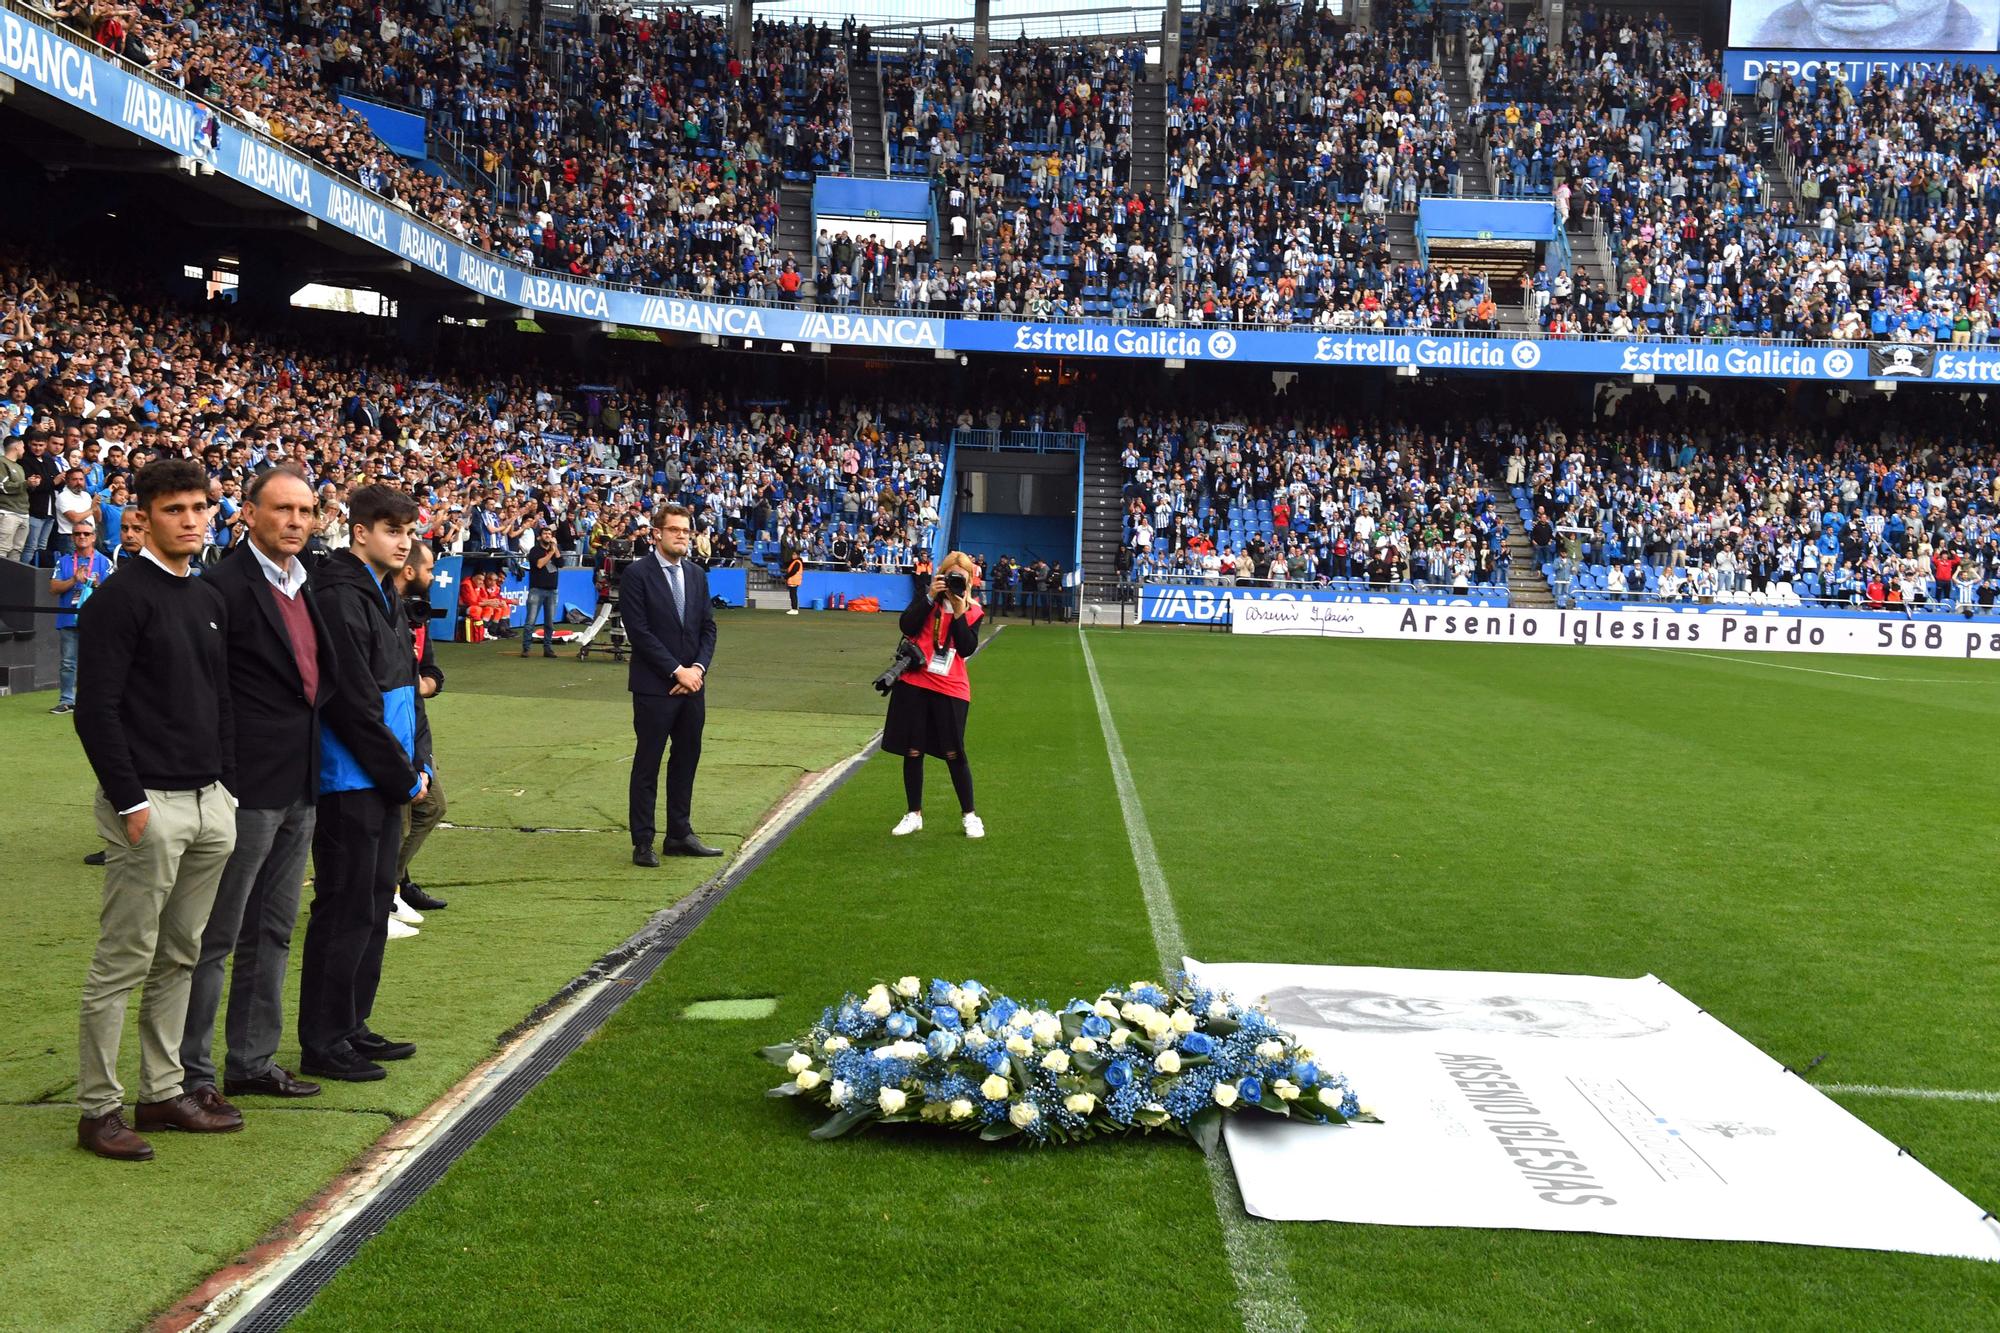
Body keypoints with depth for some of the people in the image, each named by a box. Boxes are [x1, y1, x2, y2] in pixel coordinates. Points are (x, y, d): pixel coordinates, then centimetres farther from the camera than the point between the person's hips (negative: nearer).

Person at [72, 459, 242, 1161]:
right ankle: (98, 1109, 8)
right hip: (150, 805, -7)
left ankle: (162, 1091, 22)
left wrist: (227, 787, 13)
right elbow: (97, 710, -12)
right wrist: (132, 801, -15)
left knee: (180, 957, 13)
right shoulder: (120, 597, -8)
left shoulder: (210, 600, 15)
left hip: (210, 805, 7)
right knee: (122, 962, -1)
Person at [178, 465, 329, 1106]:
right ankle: (191, 1071, 12)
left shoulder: (305, 583, 12)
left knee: (272, 932, 16)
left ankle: (252, 1059, 28)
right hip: (246, 787, -8)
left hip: (299, 787, 8)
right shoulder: (225, 585, -14)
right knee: (215, 936, 1)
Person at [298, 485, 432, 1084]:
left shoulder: (384, 597, 15)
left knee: (374, 905, 15)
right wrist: (404, 775, -13)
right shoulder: (340, 598, -16)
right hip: (350, 782, -10)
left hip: (387, 783, 10)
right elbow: (355, 704, -19)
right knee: (345, 911, -3)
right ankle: (322, 1044, 6)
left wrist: (418, 762, 7)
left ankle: (351, 1027, 25)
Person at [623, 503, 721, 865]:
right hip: (654, 686, -6)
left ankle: (680, 835, 20)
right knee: (647, 764, 1)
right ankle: (643, 842, 7)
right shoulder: (637, 575, -8)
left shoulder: (697, 575, 11)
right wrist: (677, 671, -15)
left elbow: (708, 628, 11)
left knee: (687, 760, 11)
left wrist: (698, 667, -5)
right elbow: (639, 632, -14)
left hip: (691, 684, 6)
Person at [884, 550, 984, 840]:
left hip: (950, 689, -1)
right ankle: (914, 814, 19)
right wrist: (931, 597, -16)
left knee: (954, 753, 0)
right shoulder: (927, 600, 4)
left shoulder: (973, 611, 4)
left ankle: (969, 814, 14)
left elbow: (967, 649, -9)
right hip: (914, 684, 1)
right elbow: (906, 626, -13)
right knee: (913, 751, 6)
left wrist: (959, 612, -14)